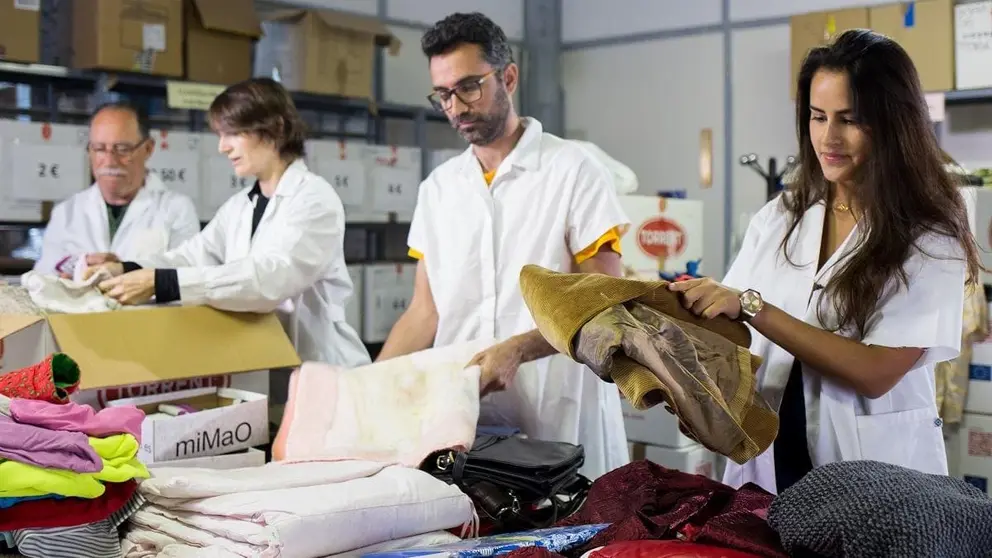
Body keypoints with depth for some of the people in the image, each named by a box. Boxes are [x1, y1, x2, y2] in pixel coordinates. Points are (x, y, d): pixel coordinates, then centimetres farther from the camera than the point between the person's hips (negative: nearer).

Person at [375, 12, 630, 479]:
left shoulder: (574, 171, -4)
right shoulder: (437, 188, 11)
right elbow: (426, 311, 11)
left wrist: (517, 349, -22)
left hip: (557, 417, -4)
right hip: (460, 417, 4)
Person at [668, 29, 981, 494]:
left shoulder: (929, 238, -9)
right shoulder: (778, 219, 4)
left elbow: (876, 372, -18)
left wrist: (752, 308, -24)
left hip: (876, 477, -3)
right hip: (769, 466, 4)